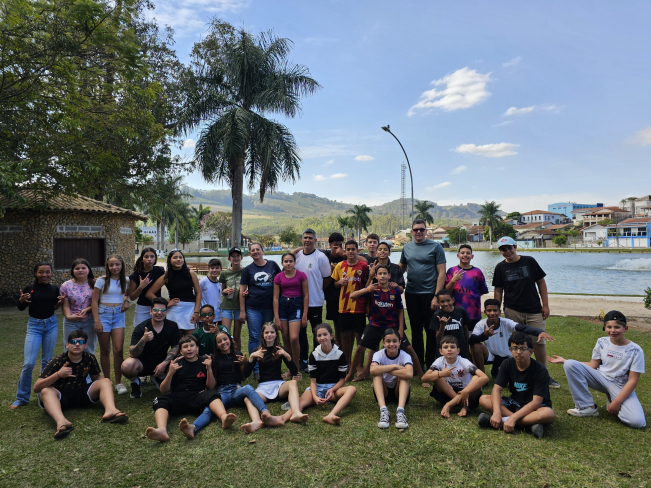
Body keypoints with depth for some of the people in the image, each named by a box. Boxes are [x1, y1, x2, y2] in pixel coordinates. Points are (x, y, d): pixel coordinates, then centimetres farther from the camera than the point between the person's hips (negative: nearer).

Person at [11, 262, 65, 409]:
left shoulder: (54, 289, -1)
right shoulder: (29, 288, -8)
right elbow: (21, 308, 3)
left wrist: (60, 302, -8)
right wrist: (21, 300, -18)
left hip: (51, 325, 2)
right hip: (34, 326, -2)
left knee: (47, 361, 10)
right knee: (28, 363, -8)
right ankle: (22, 398, 8)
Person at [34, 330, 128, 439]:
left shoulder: (89, 359, -3)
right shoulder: (56, 361, -13)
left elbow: (96, 377, 13)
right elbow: (36, 388, -18)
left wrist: (106, 385, -12)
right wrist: (58, 374, -35)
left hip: (81, 395, 3)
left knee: (105, 382, -16)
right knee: (46, 391, -33)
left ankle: (110, 410, -46)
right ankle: (61, 421, -62)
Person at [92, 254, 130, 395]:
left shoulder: (125, 280, 3)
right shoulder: (102, 281, -5)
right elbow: (94, 301, -4)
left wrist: (126, 300, 3)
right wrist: (97, 321, -9)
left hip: (119, 315, 2)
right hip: (104, 313, -1)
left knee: (118, 349, -5)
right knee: (105, 350, 6)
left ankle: (118, 382, 5)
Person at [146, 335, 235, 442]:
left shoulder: (204, 362, 16)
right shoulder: (177, 363, 15)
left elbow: (210, 387, 9)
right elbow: (164, 391, 9)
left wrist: (209, 369, -6)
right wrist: (170, 373, -8)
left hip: (197, 397, 0)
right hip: (178, 397, 1)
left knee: (212, 395, -31)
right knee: (160, 400, -29)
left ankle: (224, 417, -58)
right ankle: (162, 430, -56)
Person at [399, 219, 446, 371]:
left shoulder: (435, 247, -4)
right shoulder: (407, 247, 9)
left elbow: (442, 273, -8)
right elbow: (401, 267, 20)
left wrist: (436, 297, -14)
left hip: (429, 294, -4)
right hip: (411, 294, 4)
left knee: (431, 330, 3)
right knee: (416, 329, 11)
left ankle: (431, 363, 15)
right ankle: (418, 363, 22)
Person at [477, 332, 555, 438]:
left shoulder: (540, 370, -20)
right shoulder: (507, 364, -7)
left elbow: (536, 401, -26)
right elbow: (497, 389, -14)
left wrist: (513, 418, -36)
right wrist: (497, 412, -34)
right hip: (515, 403, 4)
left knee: (548, 414, -40)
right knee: (483, 399, -19)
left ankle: (503, 420, -30)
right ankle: (529, 422, -27)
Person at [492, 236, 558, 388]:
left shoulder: (529, 261, 2)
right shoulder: (500, 267, 4)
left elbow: (541, 282, 6)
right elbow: (498, 290, 8)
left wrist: (545, 305, 1)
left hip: (534, 310, 0)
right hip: (512, 311, 0)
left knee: (539, 343, 0)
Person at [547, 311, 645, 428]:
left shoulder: (635, 351, -13)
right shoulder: (602, 342, -3)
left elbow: (632, 381, -13)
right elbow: (592, 366, 3)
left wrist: (617, 402, -19)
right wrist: (564, 361, -3)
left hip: (621, 387, -3)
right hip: (601, 379, 3)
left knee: (637, 422, -28)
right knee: (570, 364, -21)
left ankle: (612, 403, 7)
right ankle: (587, 407, -13)